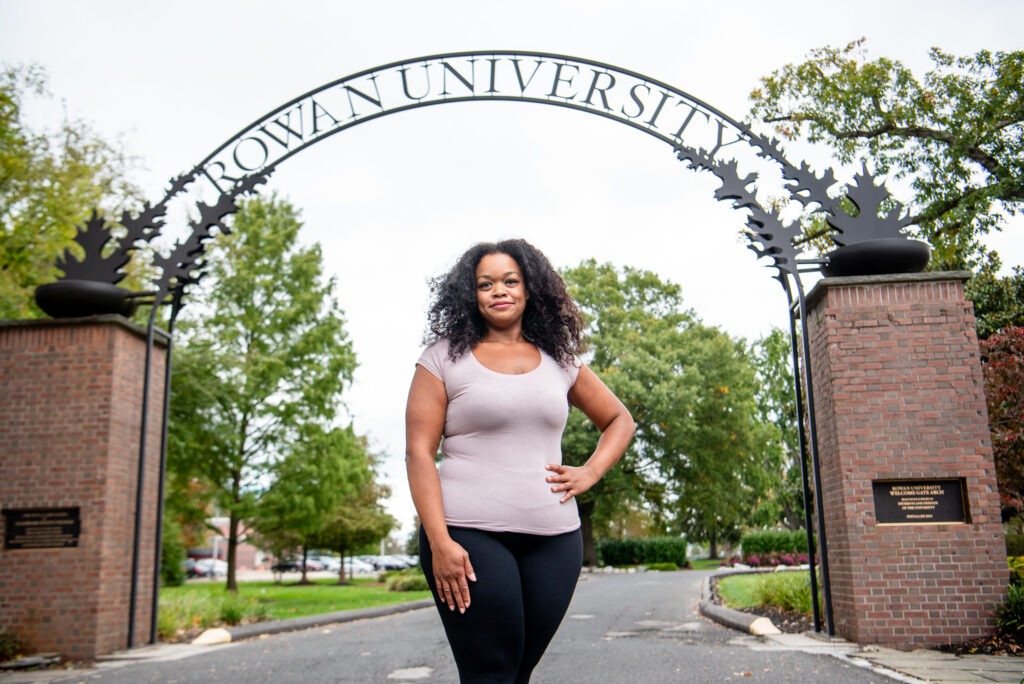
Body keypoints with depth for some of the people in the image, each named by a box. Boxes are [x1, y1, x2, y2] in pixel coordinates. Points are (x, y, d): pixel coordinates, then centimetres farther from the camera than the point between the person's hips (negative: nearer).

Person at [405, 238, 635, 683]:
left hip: (554, 540, 4)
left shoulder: (559, 360, 12)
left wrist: (590, 472, 5)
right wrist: (440, 542, -14)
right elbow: (419, 453, -4)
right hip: (469, 538, -4)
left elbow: (620, 421, 23)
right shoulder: (445, 358, 1)